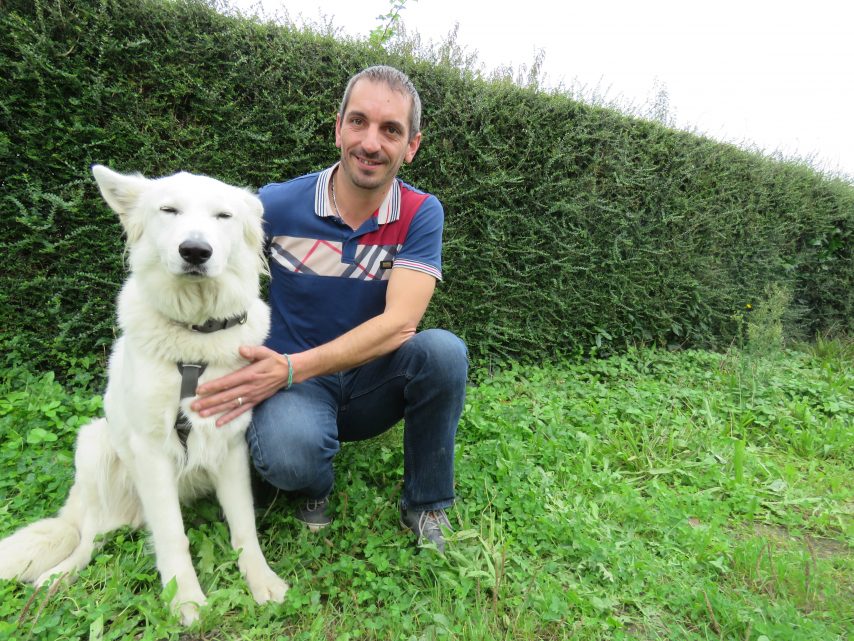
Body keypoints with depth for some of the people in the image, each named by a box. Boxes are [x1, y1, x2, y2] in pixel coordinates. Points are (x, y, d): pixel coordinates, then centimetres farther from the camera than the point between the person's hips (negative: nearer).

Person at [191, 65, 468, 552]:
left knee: (443, 350, -30)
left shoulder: (421, 215, -9)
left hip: (373, 383, 2)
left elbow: (400, 323, -21)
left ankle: (427, 506, -4)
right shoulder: (279, 204, -9)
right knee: (287, 454, -35)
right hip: (293, 384, -1)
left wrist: (291, 367, -30)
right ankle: (316, 486, 6)